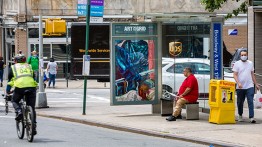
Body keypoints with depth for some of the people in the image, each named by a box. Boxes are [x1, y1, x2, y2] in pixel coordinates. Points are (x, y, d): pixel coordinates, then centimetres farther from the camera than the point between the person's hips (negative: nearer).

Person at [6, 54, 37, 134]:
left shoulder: (13, 67, 21)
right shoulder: (29, 66, 27)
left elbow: (10, 81, 24)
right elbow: (34, 79, 30)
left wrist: (7, 91, 36)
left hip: (19, 86, -2)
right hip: (31, 86, 2)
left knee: (14, 101, 25)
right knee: (32, 108, 12)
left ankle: (19, 112, -4)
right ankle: (33, 127, 8)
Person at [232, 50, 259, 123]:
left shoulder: (250, 63, 12)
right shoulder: (237, 64, 0)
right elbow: (235, 75, -5)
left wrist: (256, 84, 17)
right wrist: (238, 83, -19)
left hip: (249, 86, 1)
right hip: (240, 87, -1)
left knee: (250, 102, -10)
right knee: (240, 102, 9)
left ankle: (251, 117, -15)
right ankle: (240, 116, 27)